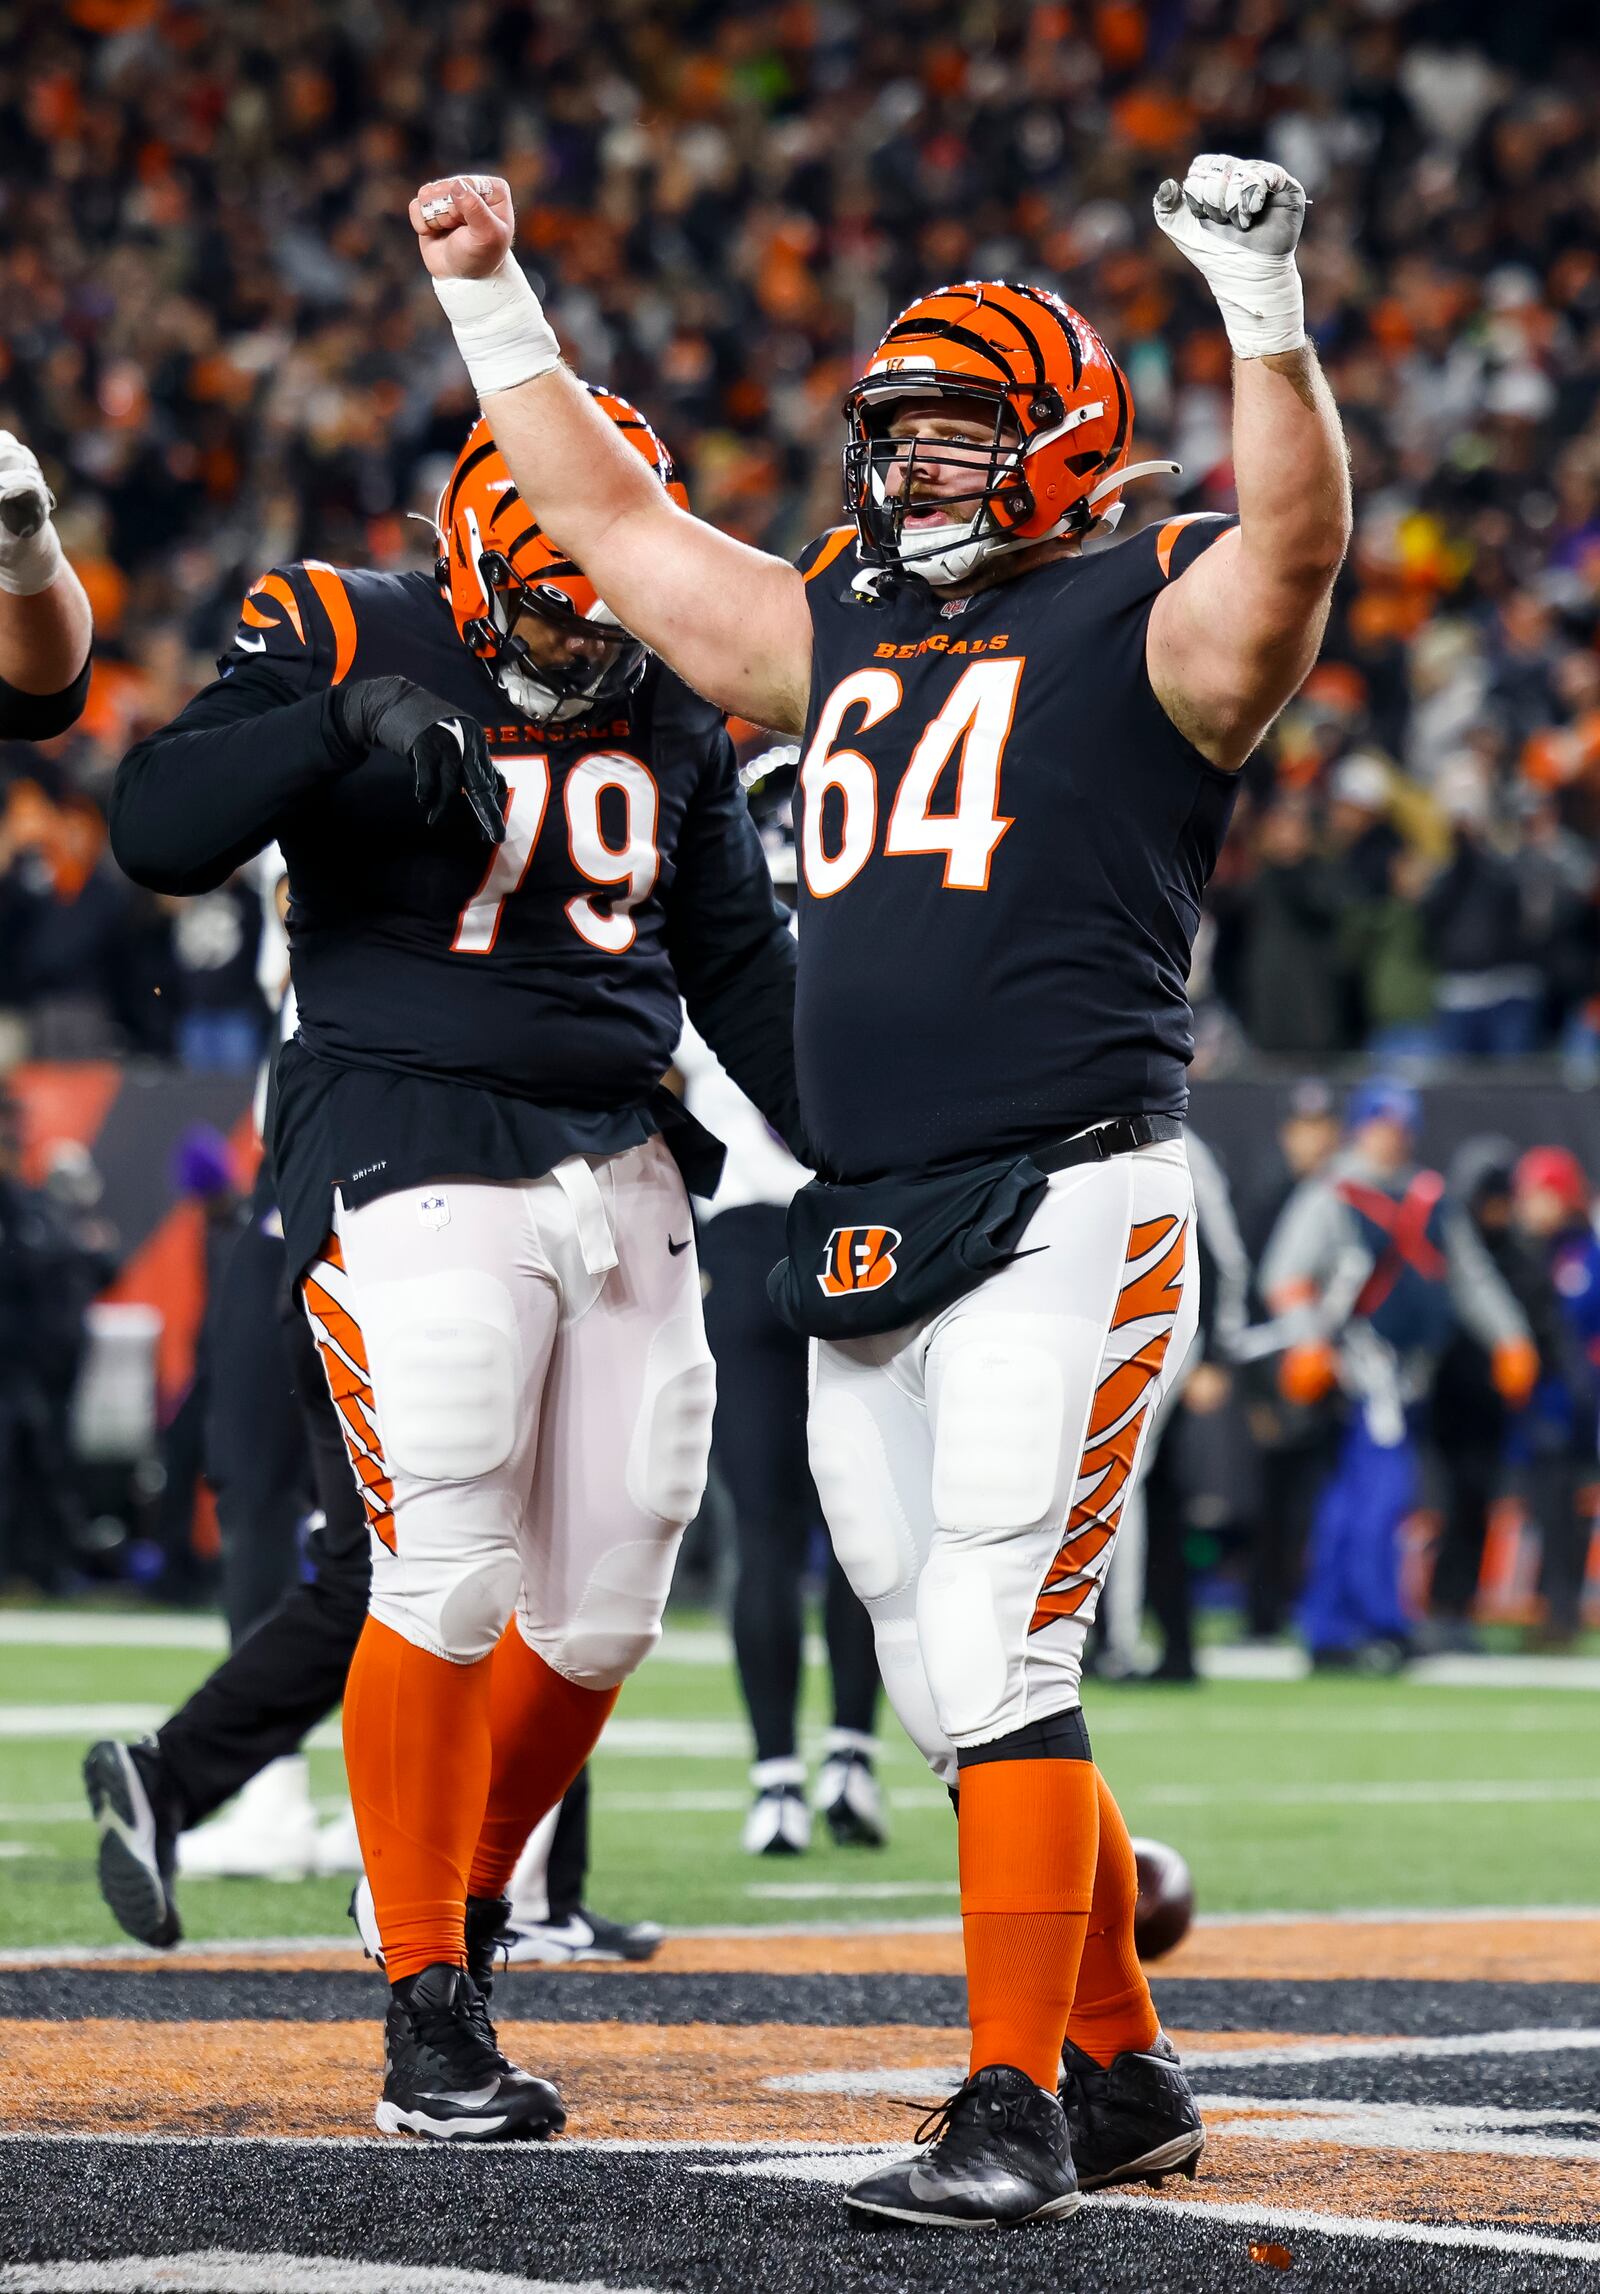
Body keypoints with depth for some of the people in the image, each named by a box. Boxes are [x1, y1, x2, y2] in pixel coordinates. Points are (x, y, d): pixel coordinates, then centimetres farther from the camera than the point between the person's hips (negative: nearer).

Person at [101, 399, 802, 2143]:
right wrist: (344, 728, -28)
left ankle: (469, 1895, 25)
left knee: (609, 1603, 3)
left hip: (622, 1167, 6)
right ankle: (429, 2016, -6)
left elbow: (740, 958, 19)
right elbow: (157, 829, -16)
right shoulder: (340, 644, -5)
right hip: (411, 1151, -6)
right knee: (450, 1577, -14)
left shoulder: (671, 710, 12)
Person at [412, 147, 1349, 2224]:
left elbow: (1295, 539, -22)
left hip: (1067, 1213, -7)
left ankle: (1013, 2112, -9)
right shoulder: (838, 628, 19)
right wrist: (495, 308, 29)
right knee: (961, 1687, 9)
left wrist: (1263, 307, -32)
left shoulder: (1145, 624, -2)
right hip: (867, 1244, 7)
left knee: (994, 1660, -12)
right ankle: (1121, 2072, 21)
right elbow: (617, 527, 29)